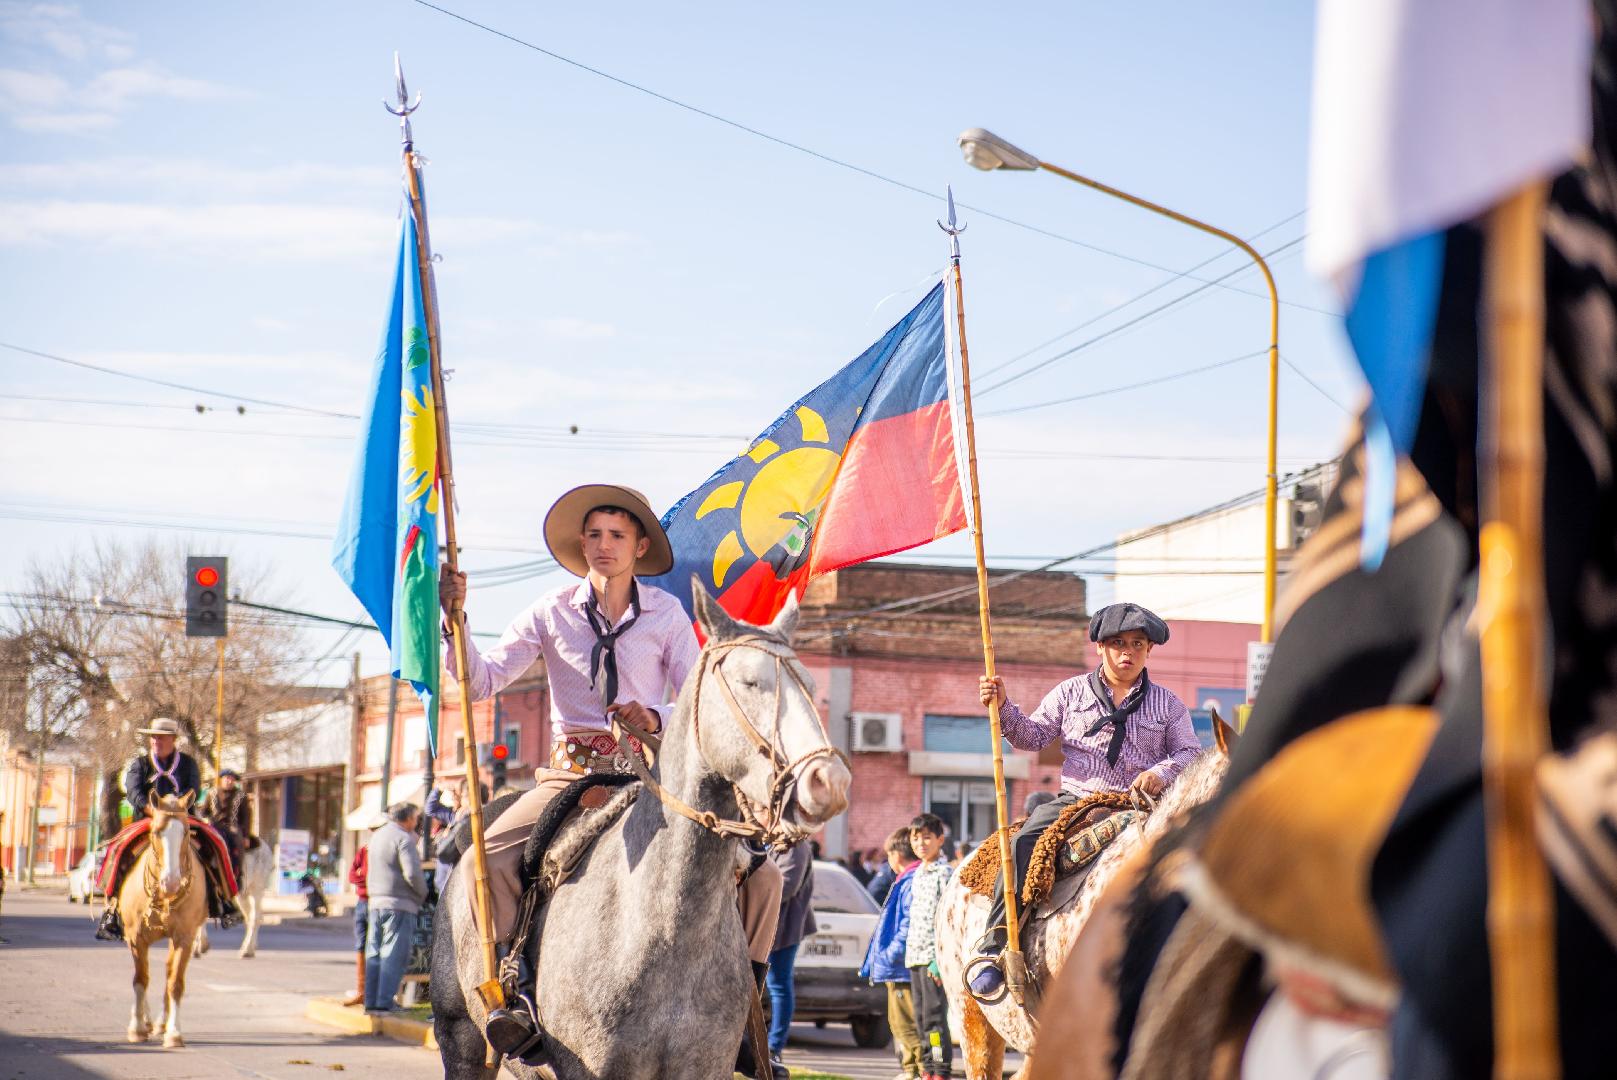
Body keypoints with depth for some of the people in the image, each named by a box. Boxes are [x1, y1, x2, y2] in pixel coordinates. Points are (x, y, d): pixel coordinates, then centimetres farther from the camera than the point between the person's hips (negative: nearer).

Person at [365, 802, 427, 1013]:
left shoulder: (377, 837, 16)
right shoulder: (403, 838, -11)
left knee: (374, 954, 11)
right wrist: (423, 893, -5)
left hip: (376, 902, 8)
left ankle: (371, 1001, 12)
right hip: (399, 904, -8)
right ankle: (385, 1001, -11)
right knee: (394, 955, -6)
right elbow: (412, 873, -19)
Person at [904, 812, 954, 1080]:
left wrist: (940, 958, -18)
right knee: (921, 1017, 10)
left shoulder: (945, 873, -7)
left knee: (934, 1015, -11)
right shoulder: (917, 875, 18)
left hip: (934, 955, -9)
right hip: (915, 955, 9)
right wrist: (909, 951, 17)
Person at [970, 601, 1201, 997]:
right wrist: (1003, 708, -6)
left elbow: (1190, 753, 9)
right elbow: (1032, 737, 11)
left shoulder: (1168, 704, 14)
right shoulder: (1072, 693, 13)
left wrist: (1162, 772, -12)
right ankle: (993, 946, -31)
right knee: (1025, 843, -28)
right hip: (1075, 800, -1)